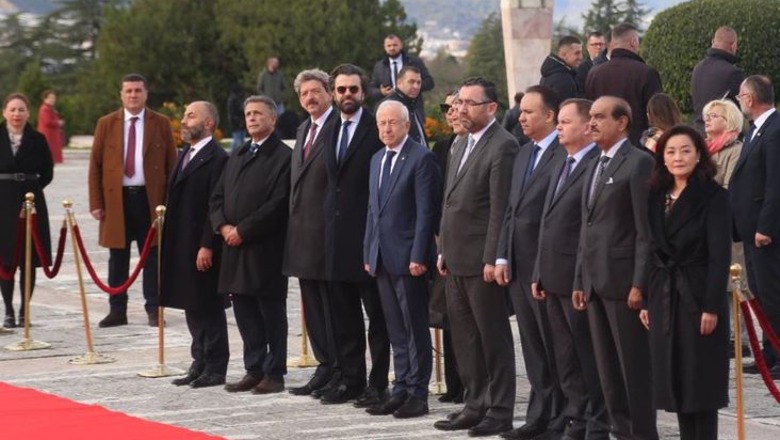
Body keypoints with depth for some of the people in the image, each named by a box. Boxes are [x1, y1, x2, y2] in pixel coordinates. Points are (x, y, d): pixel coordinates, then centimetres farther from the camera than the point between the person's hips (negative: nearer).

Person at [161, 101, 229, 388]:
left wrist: (207, 246, -20)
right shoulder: (185, 156, 16)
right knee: (193, 309, 13)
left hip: (204, 248, -9)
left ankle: (215, 369, 5)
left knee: (209, 309, -1)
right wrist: (169, 243, 14)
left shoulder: (217, 159, -13)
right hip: (183, 247, 9)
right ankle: (200, 364, 20)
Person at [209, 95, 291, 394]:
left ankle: (274, 374, 4)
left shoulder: (283, 156, -7)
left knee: (271, 312, 0)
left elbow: (278, 204, -15)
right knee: (245, 311, 9)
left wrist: (243, 230, -15)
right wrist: (223, 225, -2)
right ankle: (254, 371, 16)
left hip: (266, 248, -7)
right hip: (235, 248, 7)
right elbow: (217, 197, 18)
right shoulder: (237, 157, 19)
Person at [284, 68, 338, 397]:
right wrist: (294, 223, 15)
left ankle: (341, 372, 2)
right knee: (313, 307, 12)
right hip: (303, 233, 9)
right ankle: (325, 367, 19)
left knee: (332, 306, -4)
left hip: (328, 231, -9)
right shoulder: (304, 131, 18)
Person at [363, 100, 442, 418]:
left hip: (408, 258, -7)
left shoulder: (421, 158, -9)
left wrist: (418, 257, -17)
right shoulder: (377, 160, 16)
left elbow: (425, 212, -13)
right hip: (382, 259, 8)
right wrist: (368, 254, 14)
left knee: (415, 330, -1)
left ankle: (417, 394, 3)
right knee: (396, 332, 11)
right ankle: (401, 390, 15)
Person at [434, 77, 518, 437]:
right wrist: (443, 250, 15)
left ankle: (500, 411, 6)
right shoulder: (460, 145, 16)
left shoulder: (503, 146, -13)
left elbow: (501, 208, -17)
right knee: (464, 337, 13)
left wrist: (492, 259, -19)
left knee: (493, 337, 0)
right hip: (456, 260, 9)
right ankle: (475, 404, 21)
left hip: (481, 260, -9)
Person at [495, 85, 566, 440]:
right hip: (519, 265, 8)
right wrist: (502, 257, 11)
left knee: (554, 348, 0)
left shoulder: (565, 155, -13)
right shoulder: (524, 154, 16)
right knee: (533, 348, 12)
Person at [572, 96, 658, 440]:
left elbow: (646, 229, -13)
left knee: (634, 367, -4)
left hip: (622, 280, -8)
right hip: (595, 282, 8)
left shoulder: (639, 163, -8)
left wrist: (639, 284, -17)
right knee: (608, 370, 10)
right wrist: (580, 280, 16)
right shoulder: (595, 166, 19)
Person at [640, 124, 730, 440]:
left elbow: (720, 256, -12)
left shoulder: (713, 196, -7)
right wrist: (647, 301, 7)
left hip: (697, 295, -6)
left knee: (701, 380, -1)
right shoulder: (657, 196, 10)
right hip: (664, 295, 6)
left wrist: (712, 307, -17)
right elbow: (652, 252, 12)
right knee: (674, 381, 7)